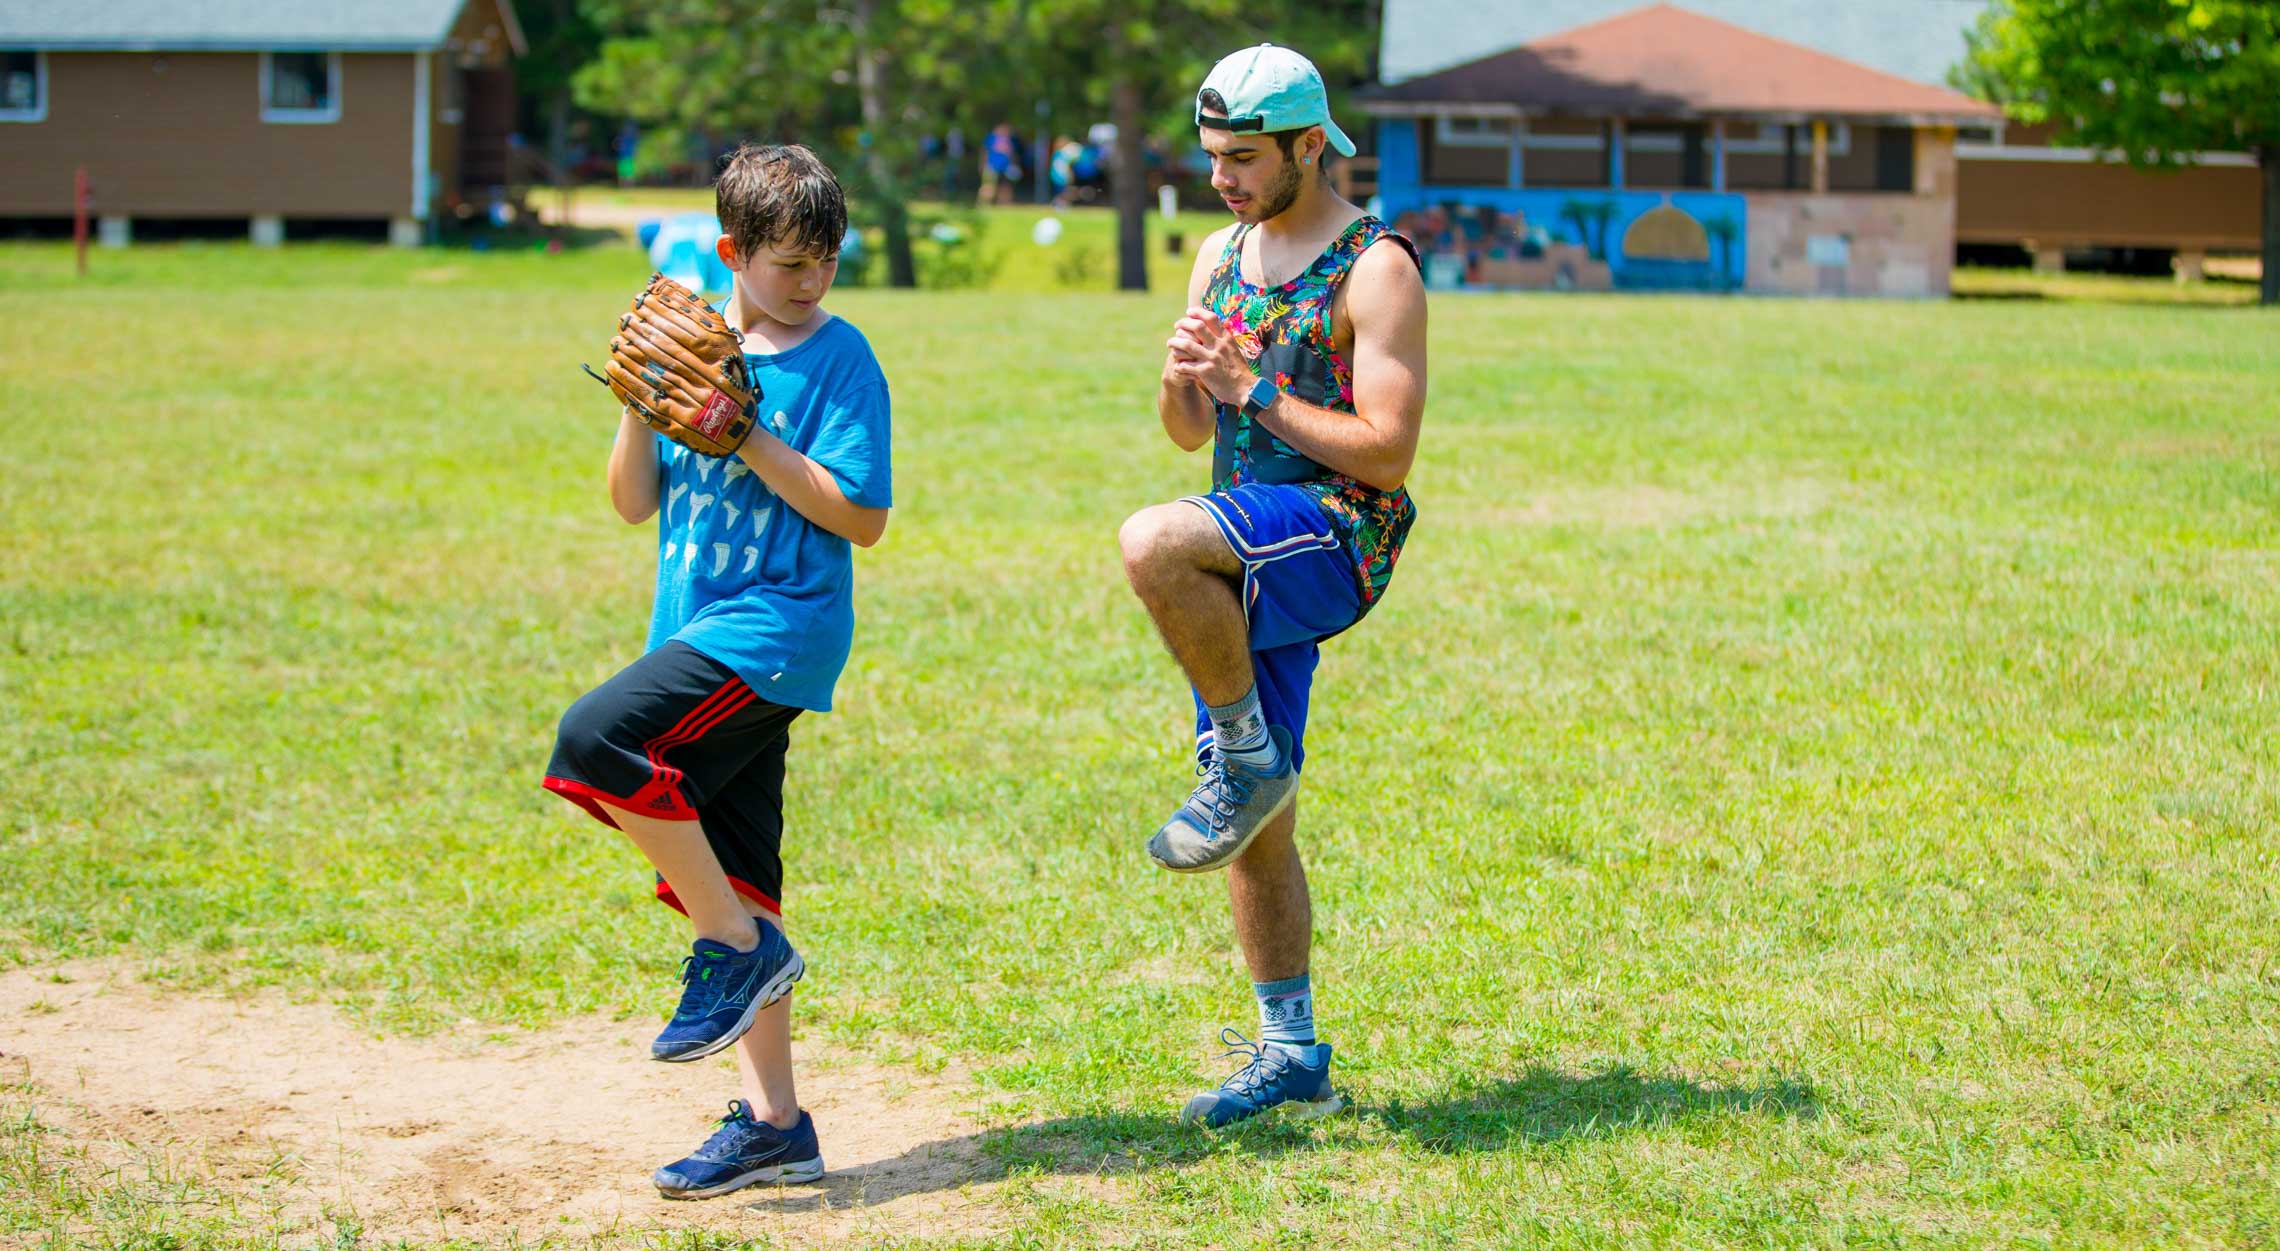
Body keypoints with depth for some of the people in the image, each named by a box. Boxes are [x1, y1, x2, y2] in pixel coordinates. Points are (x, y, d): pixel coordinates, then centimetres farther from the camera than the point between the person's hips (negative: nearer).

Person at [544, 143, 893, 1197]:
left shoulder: (840, 358, -4)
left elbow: (861, 517, -11)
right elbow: (633, 502, 11)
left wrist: (746, 438, -16)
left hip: (778, 627, -7)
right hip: (700, 635, 7)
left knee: (598, 738, -26)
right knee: (728, 879, 8)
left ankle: (740, 945, -11)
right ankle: (772, 1122, 15)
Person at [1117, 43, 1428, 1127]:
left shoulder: (1377, 271, -9)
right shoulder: (1220, 256, 14)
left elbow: (1388, 453, -16)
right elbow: (1188, 435, 19)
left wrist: (1252, 391, -15)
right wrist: (1179, 380, -4)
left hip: (1337, 537, -7)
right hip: (1249, 566, 8)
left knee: (1152, 543, -35)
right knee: (1258, 831, 9)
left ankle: (1250, 756, -16)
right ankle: (1292, 1055, 20)